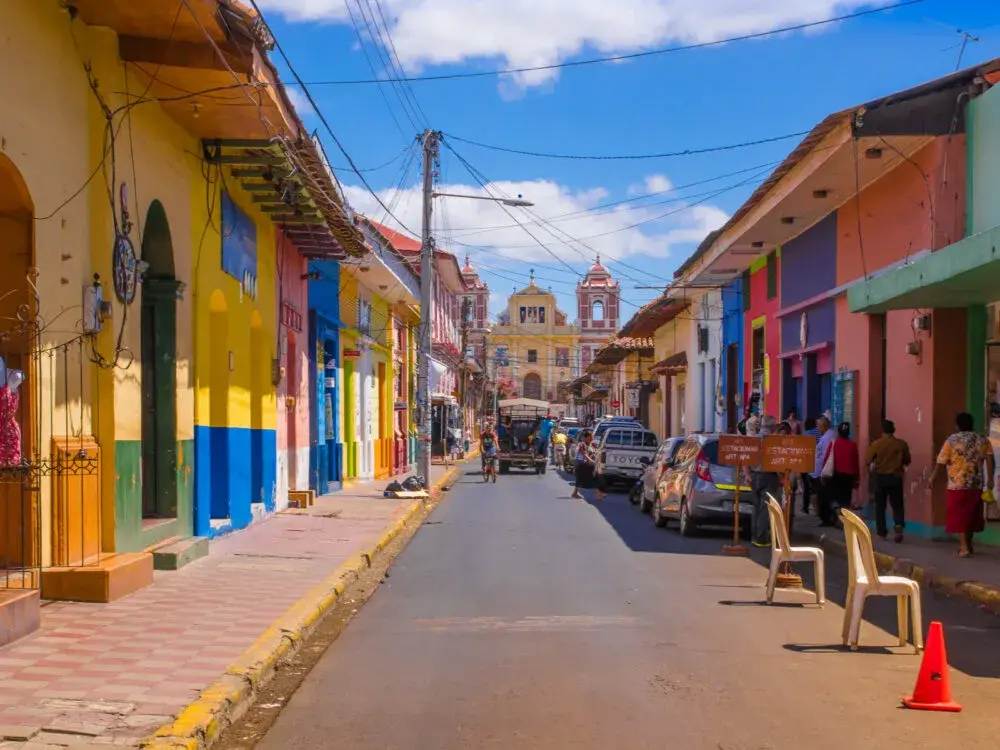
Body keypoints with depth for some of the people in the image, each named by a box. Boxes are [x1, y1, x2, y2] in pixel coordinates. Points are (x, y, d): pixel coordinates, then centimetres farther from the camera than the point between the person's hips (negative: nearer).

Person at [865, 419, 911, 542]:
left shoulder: (876, 444, -8)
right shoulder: (901, 444, -4)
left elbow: (867, 461, -5)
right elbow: (907, 461, 5)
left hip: (880, 477, -1)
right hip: (896, 477, 1)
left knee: (880, 506, 10)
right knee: (897, 505, 8)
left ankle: (882, 532, 11)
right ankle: (899, 525, -16)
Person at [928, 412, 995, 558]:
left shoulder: (952, 440, -4)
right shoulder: (983, 440, 6)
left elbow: (941, 463, -4)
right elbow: (990, 461, -4)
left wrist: (932, 478, 5)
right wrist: (990, 479, -1)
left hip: (957, 485, -4)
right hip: (977, 485, 4)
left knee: (958, 515, 0)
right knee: (972, 514, 16)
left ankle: (964, 547, -7)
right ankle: (968, 544, 26)